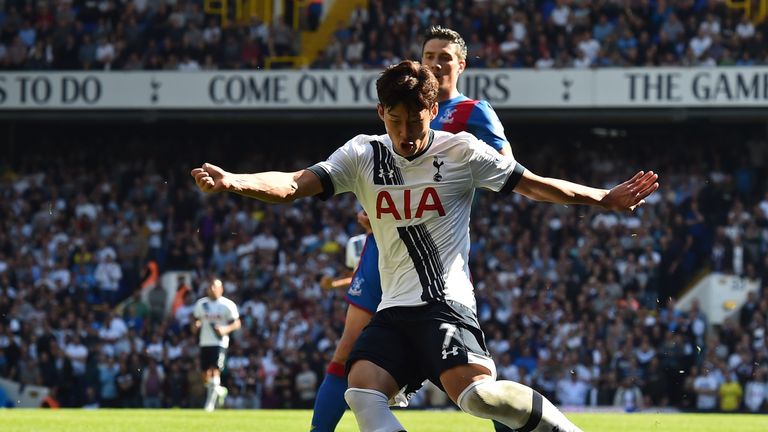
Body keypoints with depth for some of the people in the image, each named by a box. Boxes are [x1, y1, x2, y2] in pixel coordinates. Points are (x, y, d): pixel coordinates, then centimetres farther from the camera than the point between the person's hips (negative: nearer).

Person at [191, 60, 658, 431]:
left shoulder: (462, 152, 0)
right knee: (363, 389, -20)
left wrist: (606, 199, 0)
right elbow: (293, 185, -4)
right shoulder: (364, 155, 7)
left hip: (448, 303, -4)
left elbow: (536, 185, 4)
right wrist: (233, 181, -21)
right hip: (394, 309, 4)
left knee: (475, 391, -28)